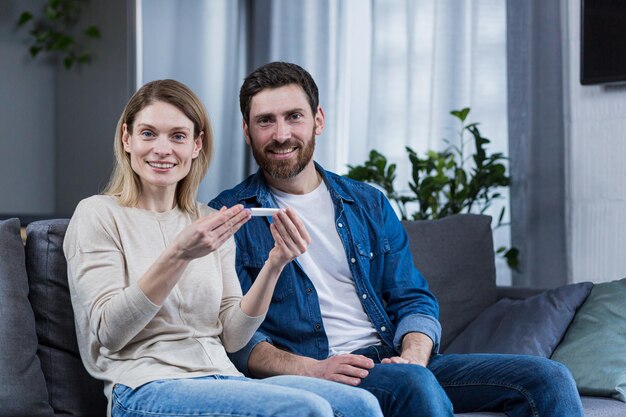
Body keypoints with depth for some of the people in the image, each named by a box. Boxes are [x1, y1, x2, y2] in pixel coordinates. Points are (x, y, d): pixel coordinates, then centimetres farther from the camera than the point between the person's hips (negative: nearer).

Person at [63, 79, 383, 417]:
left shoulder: (209, 221, 17)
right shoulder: (98, 214, 2)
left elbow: (231, 337, 10)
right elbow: (107, 333, -10)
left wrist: (274, 265, -5)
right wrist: (177, 255, -20)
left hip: (223, 381, 5)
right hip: (146, 389, -5)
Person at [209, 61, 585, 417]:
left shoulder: (369, 204, 18)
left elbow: (413, 300, 14)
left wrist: (413, 356, -8)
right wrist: (311, 369, -20)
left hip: (392, 359, 5)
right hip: (312, 373, -5)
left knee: (547, 378, -11)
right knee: (415, 384, -37)